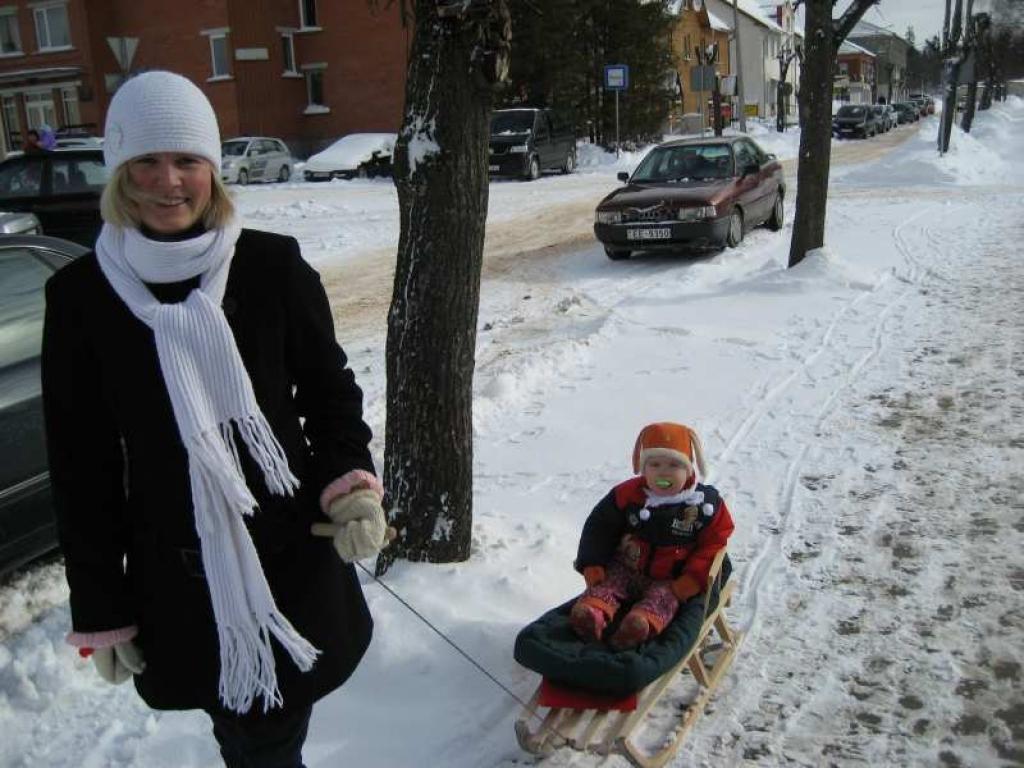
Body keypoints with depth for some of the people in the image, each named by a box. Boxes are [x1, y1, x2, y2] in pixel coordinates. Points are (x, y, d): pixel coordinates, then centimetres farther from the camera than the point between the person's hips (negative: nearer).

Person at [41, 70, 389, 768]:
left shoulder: (273, 267, -5)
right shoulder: (81, 294, -3)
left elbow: (330, 394, 5)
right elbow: (81, 468, 1)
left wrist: (350, 481, -14)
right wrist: (101, 608, 4)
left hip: (294, 560, 0)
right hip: (178, 581, 0)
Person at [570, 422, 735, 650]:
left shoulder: (705, 505, -7)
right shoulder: (627, 495, -2)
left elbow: (712, 545, -4)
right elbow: (600, 527, 4)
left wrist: (691, 580, -16)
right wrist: (593, 566, -7)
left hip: (670, 580, -2)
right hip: (625, 569, 2)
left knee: (662, 597, -31)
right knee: (607, 584, -24)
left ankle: (643, 622, -56)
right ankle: (592, 611, -49)